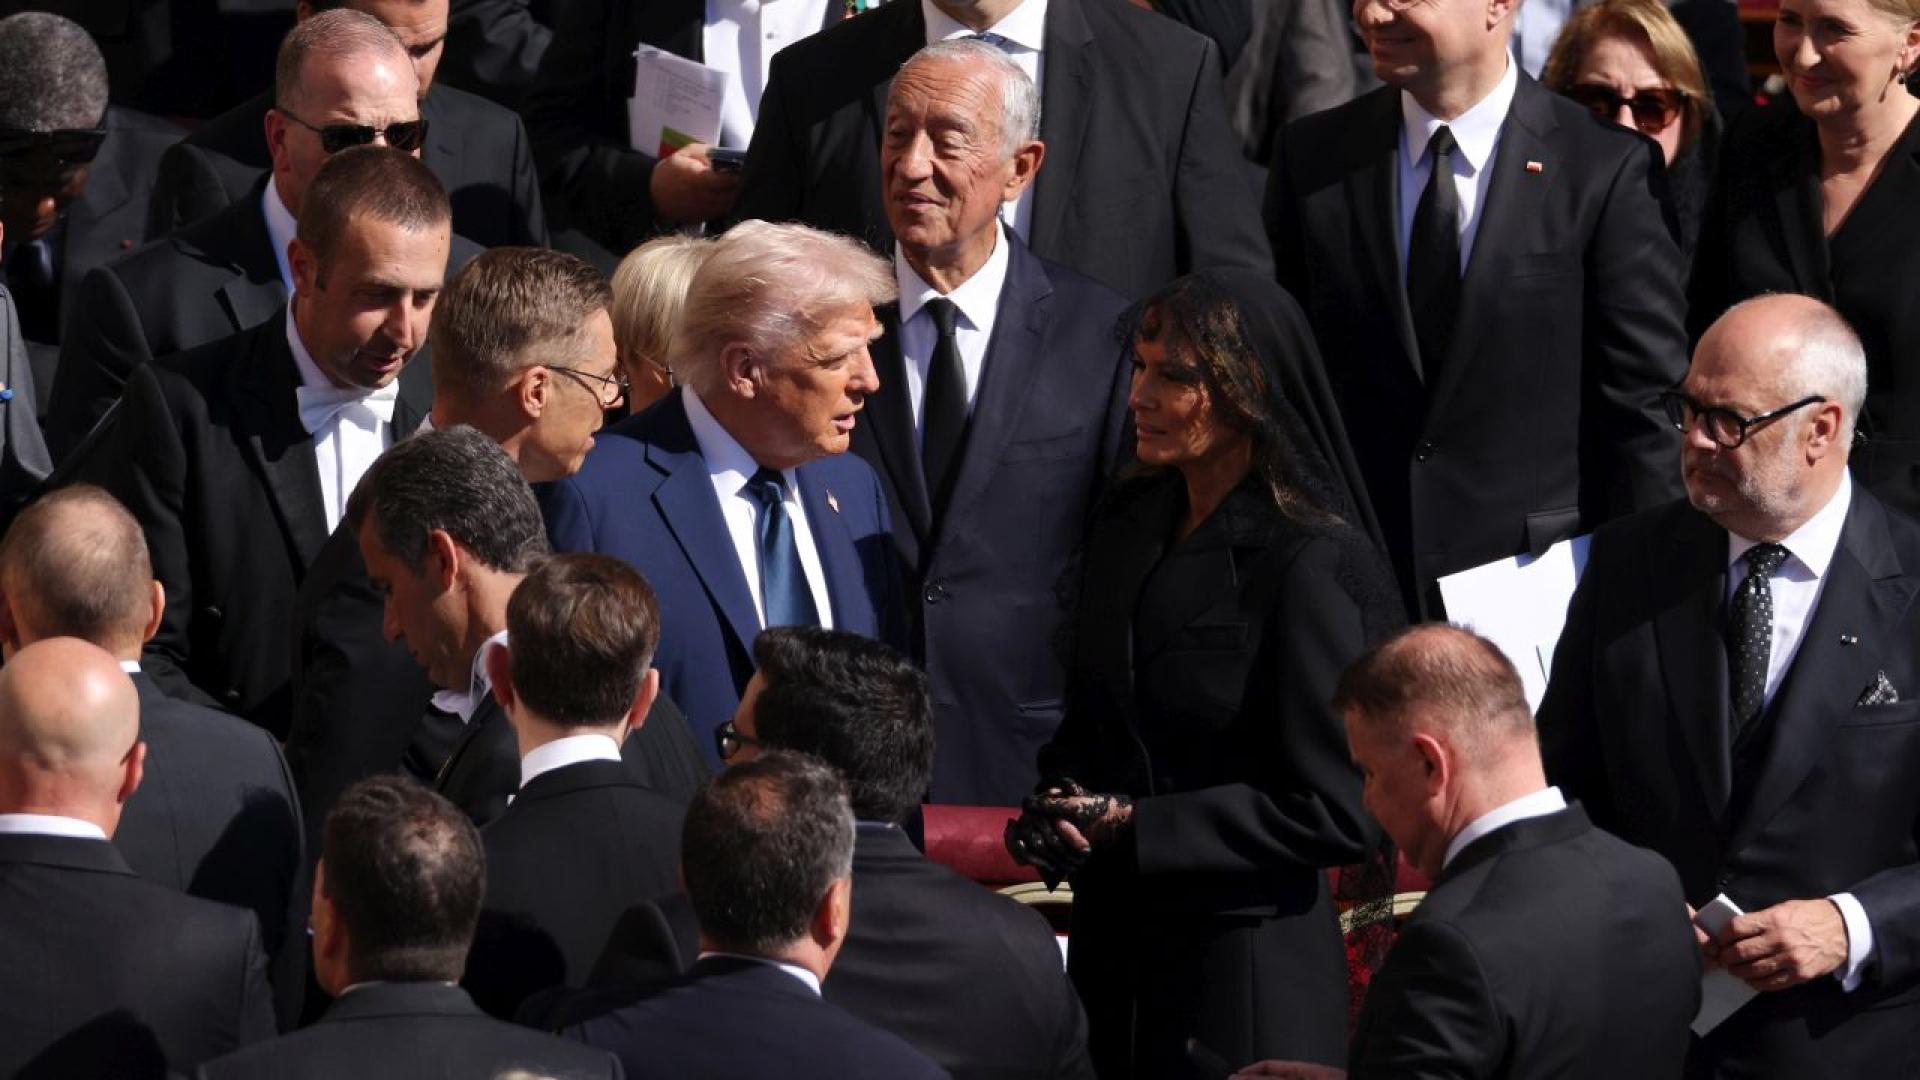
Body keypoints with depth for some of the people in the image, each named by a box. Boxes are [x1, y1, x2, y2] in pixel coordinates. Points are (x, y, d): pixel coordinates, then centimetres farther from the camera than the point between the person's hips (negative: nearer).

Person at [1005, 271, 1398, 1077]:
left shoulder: (1311, 563, -16)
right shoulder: (1129, 522, 6)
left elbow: (1335, 812, -17)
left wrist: (1138, 830, -17)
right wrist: (1059, 810, -3)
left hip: (1245, 965, -7)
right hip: (1113, 942, 7)